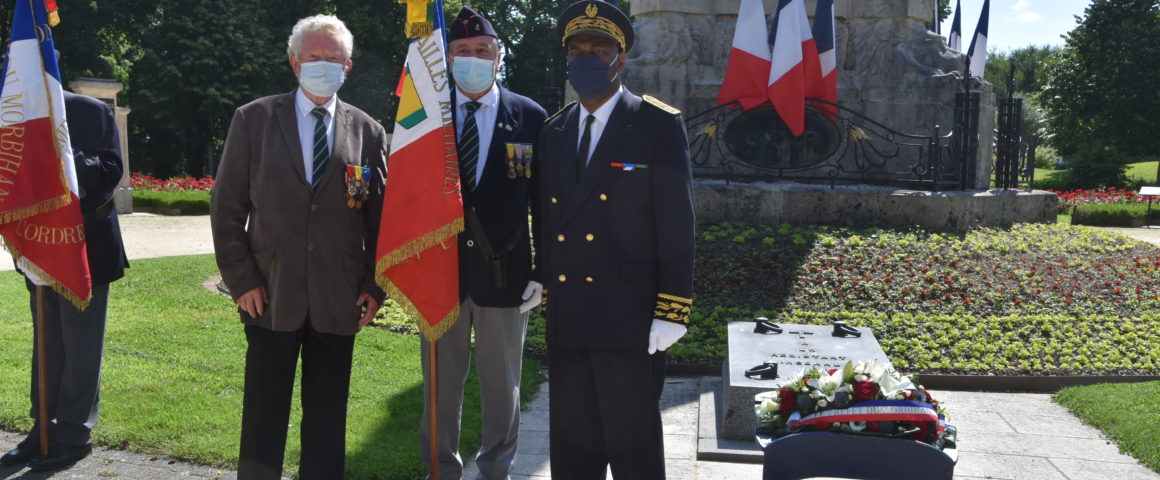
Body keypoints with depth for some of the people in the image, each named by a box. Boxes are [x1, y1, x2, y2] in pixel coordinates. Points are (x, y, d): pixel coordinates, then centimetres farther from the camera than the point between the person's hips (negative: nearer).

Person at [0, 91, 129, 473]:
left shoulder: (92, 111, -6)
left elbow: (111, 171, -12)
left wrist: (69, 158, -28)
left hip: (85, 246, -5)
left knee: (80, 344, 1)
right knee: (46, 343, 13)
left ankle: (74, 435, 8)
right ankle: (44, 427, 23)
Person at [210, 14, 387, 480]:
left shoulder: (368, 132, 5)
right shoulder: (253, 119, 2)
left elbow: (379, 217, 7)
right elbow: (226, 209, 3)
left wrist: (375, 287, 0)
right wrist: (241, 280, -4)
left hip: (339, 301, 1)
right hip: (271, 296, -1)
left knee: (327, 415, 9)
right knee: (264, 414, 6)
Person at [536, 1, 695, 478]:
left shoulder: (660, 125, -6)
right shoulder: (554, 131, 11)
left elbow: (676, 225, -9)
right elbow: (549, 221, 14)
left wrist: (671, 312, -12)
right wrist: (543, 286, 10)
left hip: (630, 316, -5)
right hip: (566, 316, 5)